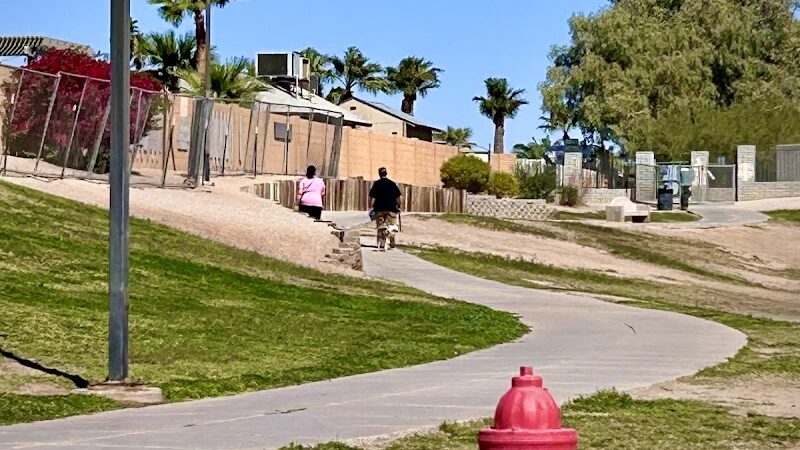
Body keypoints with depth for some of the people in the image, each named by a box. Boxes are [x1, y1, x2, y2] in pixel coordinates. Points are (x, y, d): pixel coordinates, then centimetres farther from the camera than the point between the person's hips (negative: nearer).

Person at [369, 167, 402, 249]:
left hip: (380, 208, 0)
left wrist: (372, 207, 1)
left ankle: (380, 242, 6)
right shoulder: (392, 184, 2)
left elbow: (372, 197, -4)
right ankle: (392, 243, 1)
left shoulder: (376, 184, 0)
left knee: (380, 227, 9)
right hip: (391, 208, 0)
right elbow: (398, 197, 4)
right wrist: (398, 206, 13)